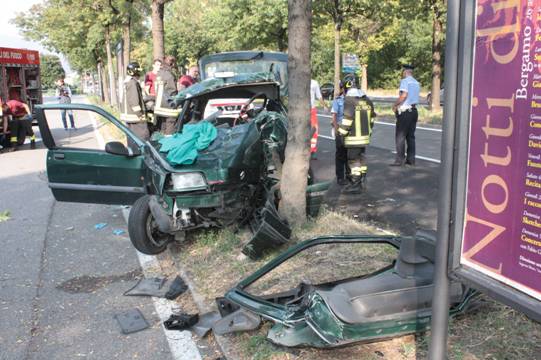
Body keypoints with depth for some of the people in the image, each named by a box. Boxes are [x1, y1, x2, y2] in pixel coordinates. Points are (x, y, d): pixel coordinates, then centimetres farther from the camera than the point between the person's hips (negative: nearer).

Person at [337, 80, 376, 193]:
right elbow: (372, 118, 14)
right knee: (361, 158, 18)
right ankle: (362, 182, 27)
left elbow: (347, 120, -19)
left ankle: (355, 185, 1)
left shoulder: (349, 101, -14)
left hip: (353, 138, -8)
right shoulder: (367, 100, 9)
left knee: (354, 160, -2)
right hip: (365, 136, 8)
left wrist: (341, 132, -8)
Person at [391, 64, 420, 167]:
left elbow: (404, 95, -22)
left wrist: (395, 105, -12)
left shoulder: (405, 81, -9)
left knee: (400, 136, -4)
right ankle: (411, 160, 12)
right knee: (411, 136, 11)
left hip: (405, 112, -8)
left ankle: (400, 160, -6)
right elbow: (414, 97, 16)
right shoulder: (416, 83, 15)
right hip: (414, 110, 8)